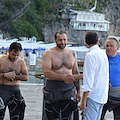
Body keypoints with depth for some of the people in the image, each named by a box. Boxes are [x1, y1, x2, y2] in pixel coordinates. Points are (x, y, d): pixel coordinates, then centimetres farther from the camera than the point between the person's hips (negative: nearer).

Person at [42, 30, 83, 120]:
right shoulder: (48, 54, -4)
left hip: (69, 89, 2)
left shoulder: (72, 54, 10)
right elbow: (46, 72, -18)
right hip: (53, 90, -2)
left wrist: (78, 91, 15)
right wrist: (63, 77, -29)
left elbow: (75, 73, 18)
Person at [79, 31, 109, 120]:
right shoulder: (103, 54, 12)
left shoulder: (90, 55, -13)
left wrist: (83, 100, -16)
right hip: (103, 95, 9)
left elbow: (88, 80, -18)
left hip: (93, 96, -9)